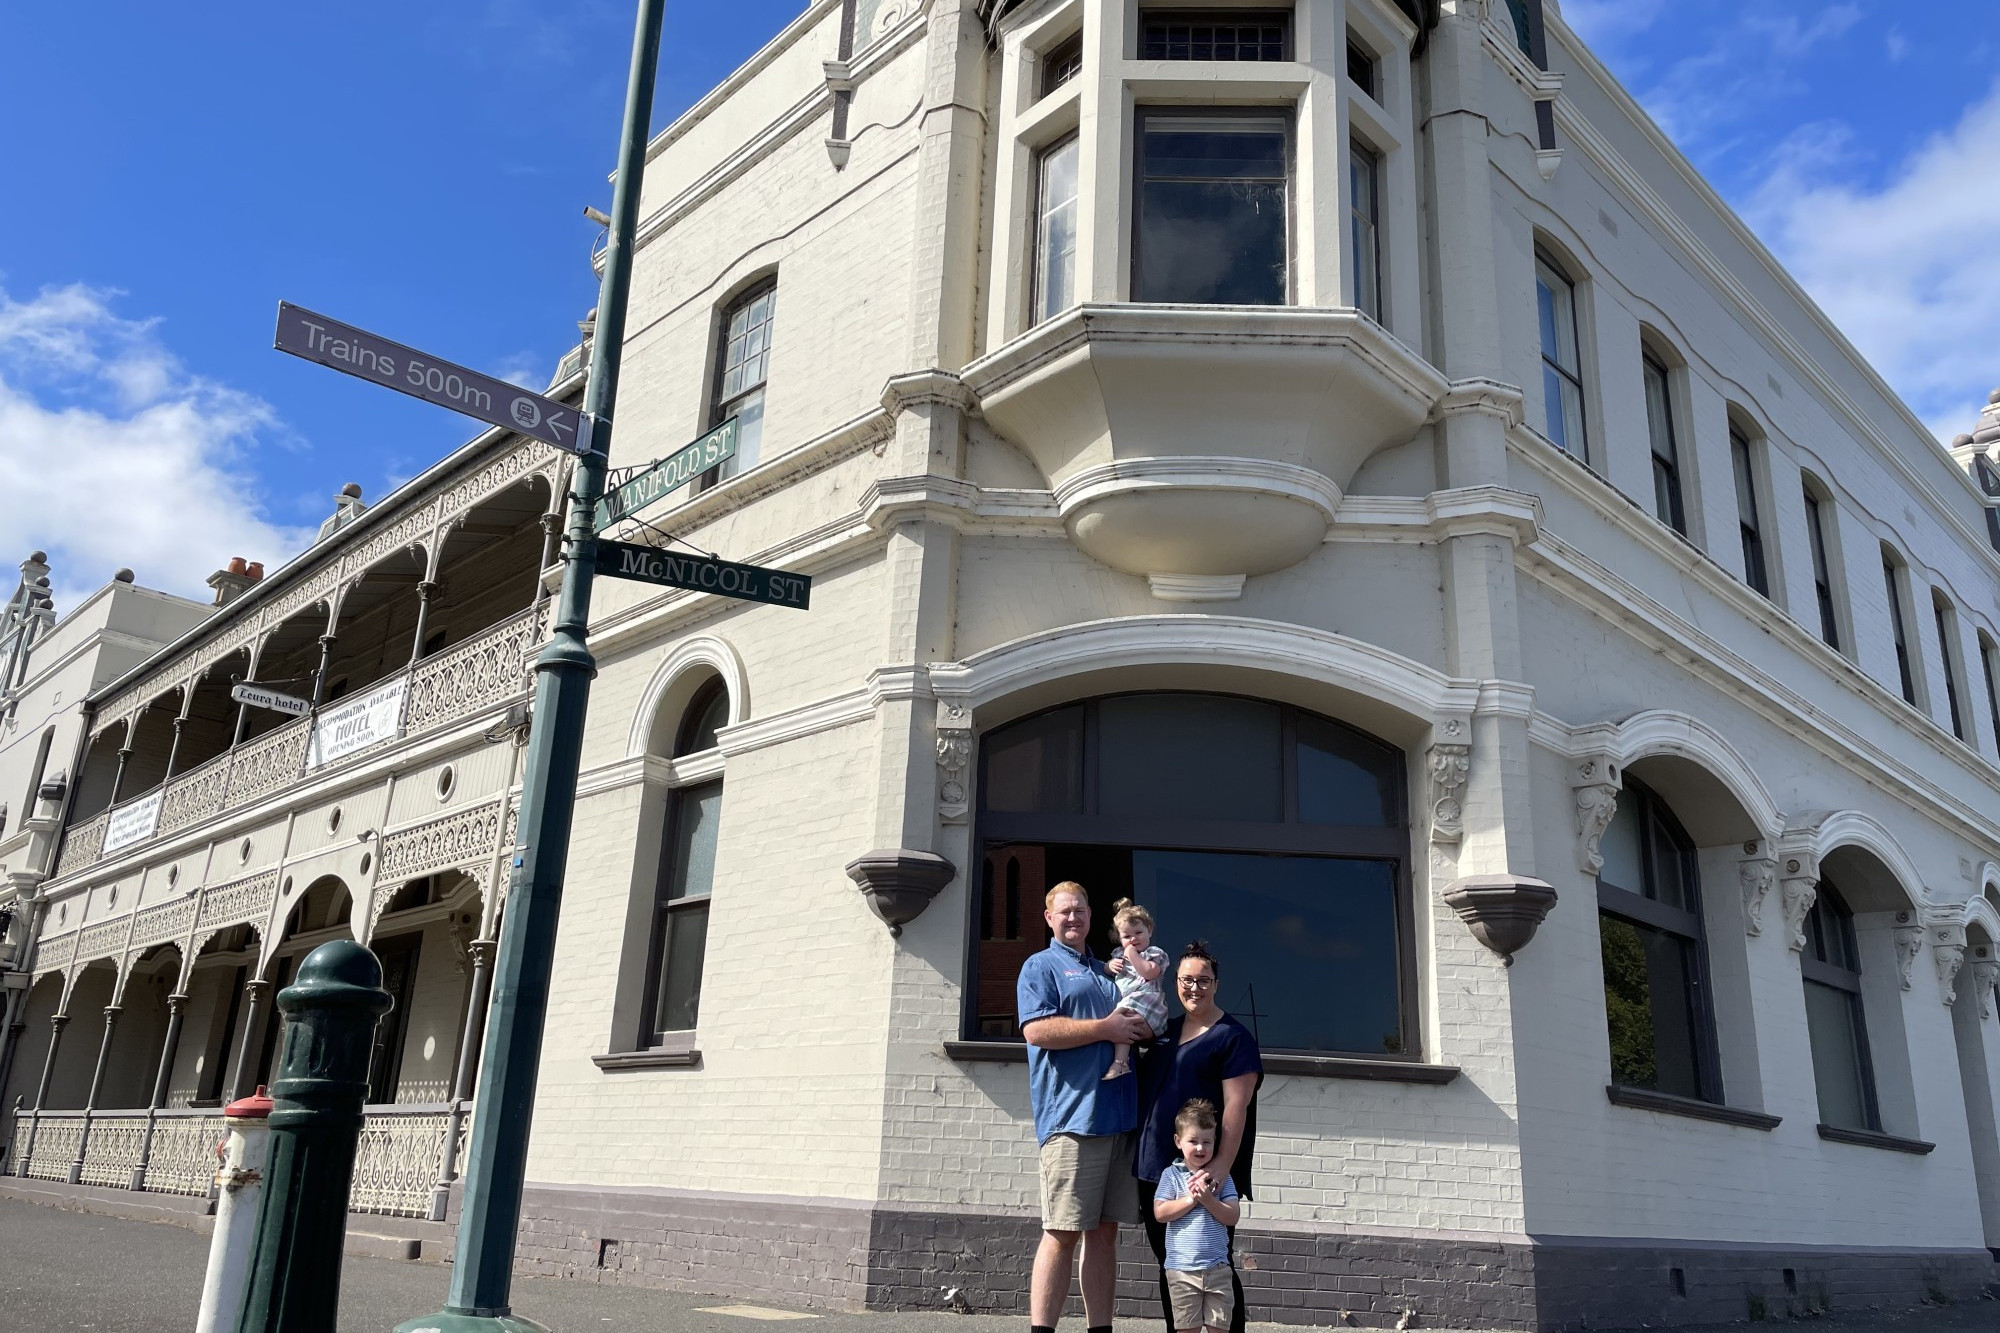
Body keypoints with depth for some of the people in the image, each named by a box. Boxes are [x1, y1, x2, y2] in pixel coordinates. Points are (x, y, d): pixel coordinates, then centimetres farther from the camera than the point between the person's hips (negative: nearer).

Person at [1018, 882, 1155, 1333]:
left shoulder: (1107, 972, 24)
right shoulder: (1041, 967, 3)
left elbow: (1129, 1022, 32)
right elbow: (1036, 1029, -12)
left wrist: (1141, 1029, 7)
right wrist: (1105, 1029, -11)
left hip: (1119, 1115, 6)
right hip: (1072, 1116, -6)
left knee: (1105, 1229, 7)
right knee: (1063, 1231, -7)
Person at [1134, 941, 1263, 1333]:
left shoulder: (1233, 1037, -5)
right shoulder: (1163, 1030, 14)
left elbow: (1236, 1105, -13)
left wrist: (1222, 1165, -22)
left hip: (1205, 1177, -6)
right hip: (1155, 1171, 7)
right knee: (1169, 1267, 13)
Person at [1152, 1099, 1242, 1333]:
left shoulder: (1221, 1177, 5)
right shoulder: (1171, 1175, 1)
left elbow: (1232, 1217, -3)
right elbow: (1160, 1213, -9)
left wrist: (1207, 1199, -16)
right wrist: (1191, 1199, -14)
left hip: (1218, 1269, 2)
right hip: (1182, 1269, -1)